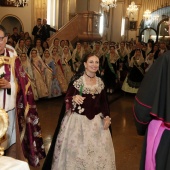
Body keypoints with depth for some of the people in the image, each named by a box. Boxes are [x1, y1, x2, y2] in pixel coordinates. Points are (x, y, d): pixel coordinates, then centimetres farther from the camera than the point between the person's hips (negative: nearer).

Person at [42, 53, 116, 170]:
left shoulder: (100, 82, 4)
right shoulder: (76, 80, -9)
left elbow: (104, 102, 10)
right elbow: (67, 99, -9)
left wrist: (107, 117, -2)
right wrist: (74, 98, -30)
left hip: (96, 121, 4)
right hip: (78, 120, -4)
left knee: (98, 150, 12)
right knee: (75, 149, 6)